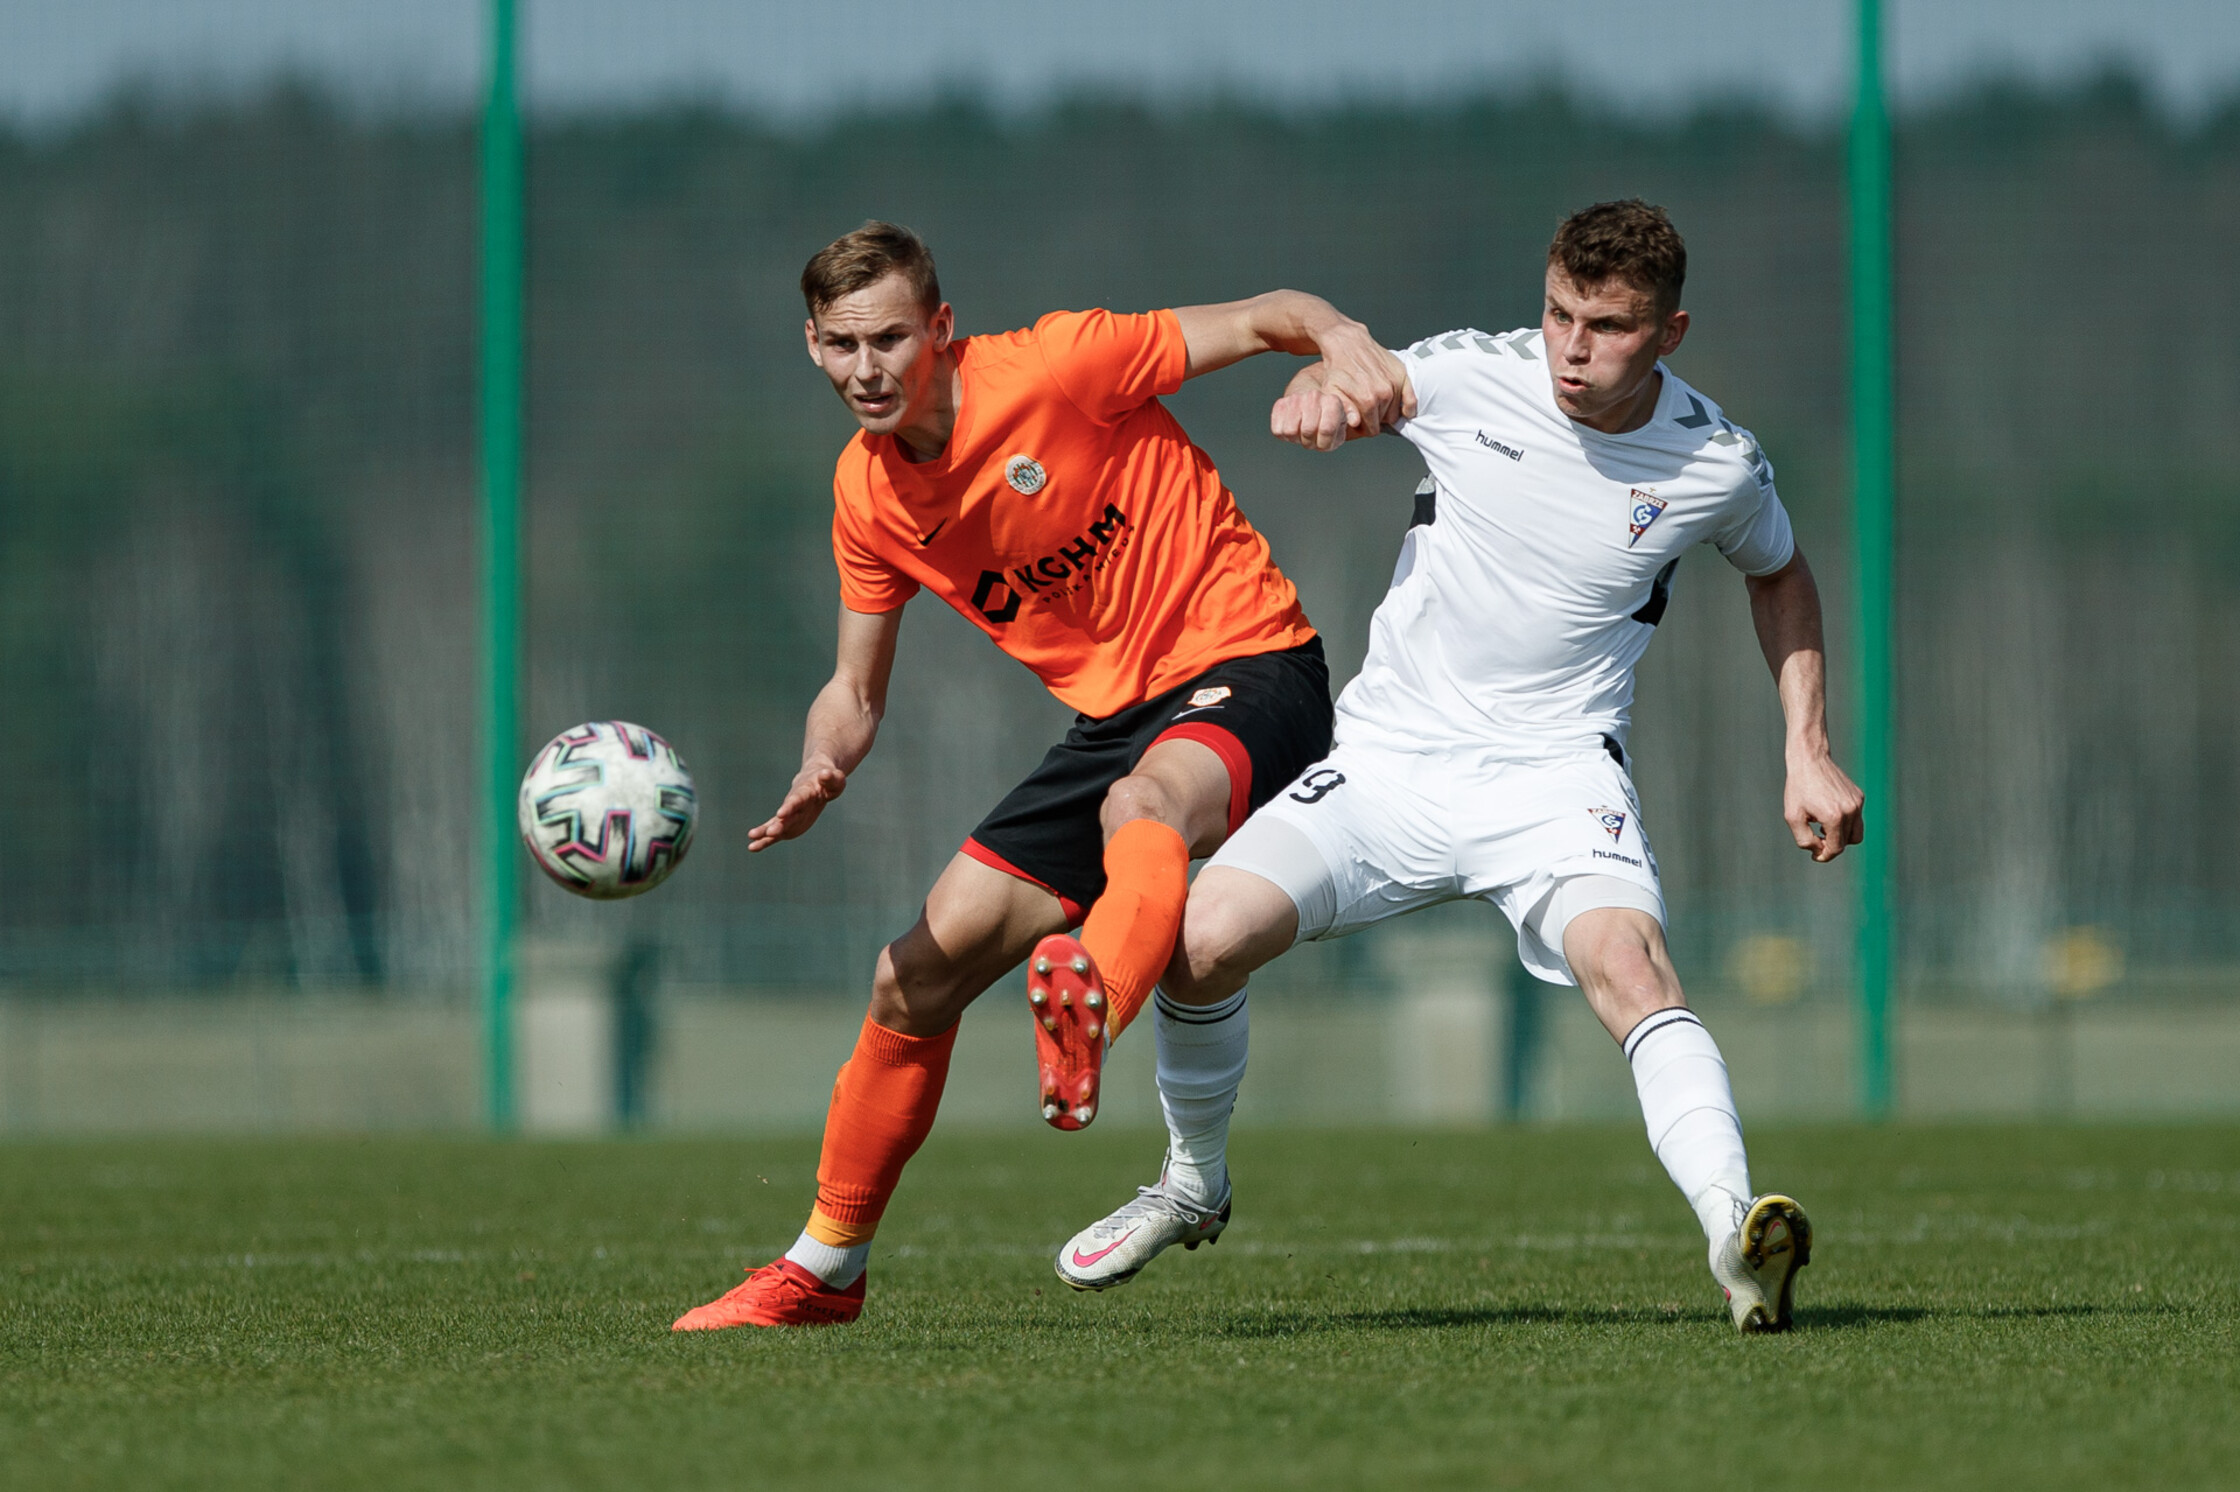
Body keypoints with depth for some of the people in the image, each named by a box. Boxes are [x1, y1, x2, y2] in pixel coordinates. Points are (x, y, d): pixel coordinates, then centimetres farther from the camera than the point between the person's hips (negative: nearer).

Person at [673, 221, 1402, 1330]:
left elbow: (1267, 319, -13)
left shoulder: (1053, 367, -16)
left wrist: (1339, 337, -37)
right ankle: (824, 1269, 25)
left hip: (1243, 667, -7)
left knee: (1143, 806, -42)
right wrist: (820, 774, -10)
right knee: (917, 976, 7)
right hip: (1114, 719, 7)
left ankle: (1088, 1004, -75)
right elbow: (856, 690, 13)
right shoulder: (866, 488, 4)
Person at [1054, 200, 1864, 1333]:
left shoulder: (1717, 465, -5)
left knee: (1625, 961, -32)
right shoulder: (1473, 377, -7)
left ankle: (1735, 1234, -46)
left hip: (1557, 773, -2)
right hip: (1390, 759, 2)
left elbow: (1778, 573, 17)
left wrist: (1808, 753, 11)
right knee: (1201, 943, -16)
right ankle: (1194, 1184, 11)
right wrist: (1320, 391, -15)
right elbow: (1353, 386, 11)